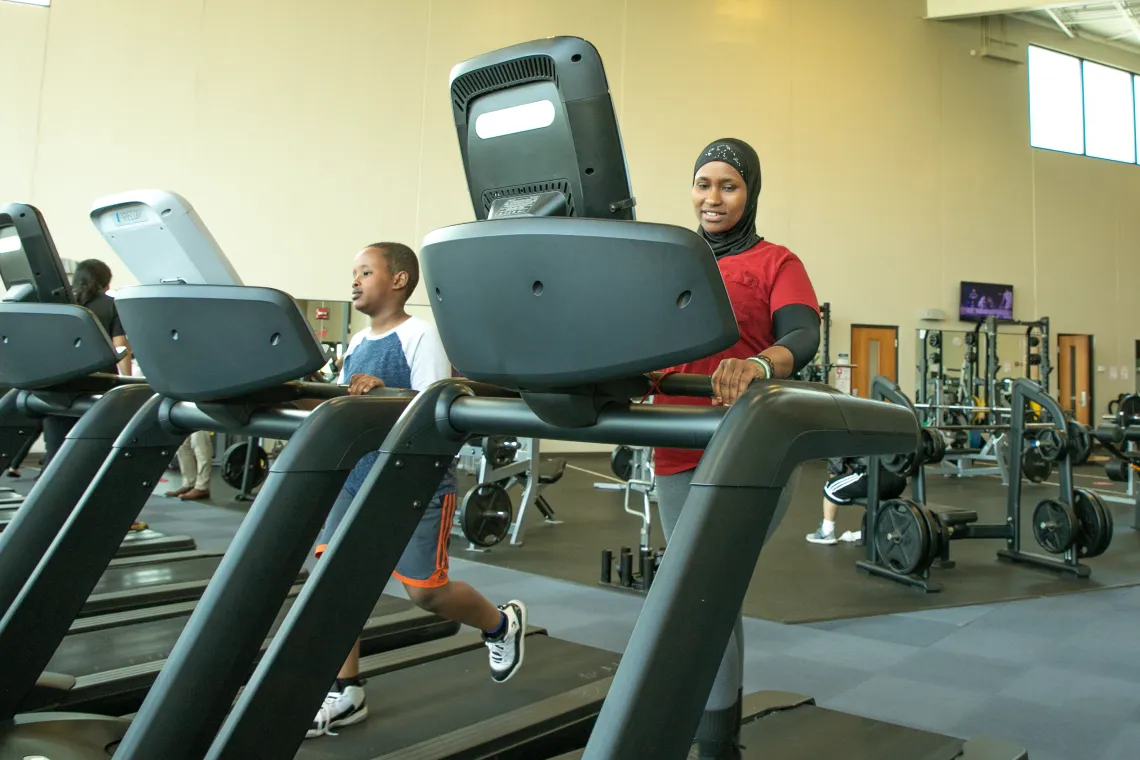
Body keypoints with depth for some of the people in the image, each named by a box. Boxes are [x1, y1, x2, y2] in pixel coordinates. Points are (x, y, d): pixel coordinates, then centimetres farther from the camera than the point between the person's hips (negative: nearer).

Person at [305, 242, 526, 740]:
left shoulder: (423, 336, -11)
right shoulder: (357, 343, 13)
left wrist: (384, 393, -33)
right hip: (358, 474, 7)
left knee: (424, 590, -3)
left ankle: (502, 625, 27)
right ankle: (345, 693, 13)